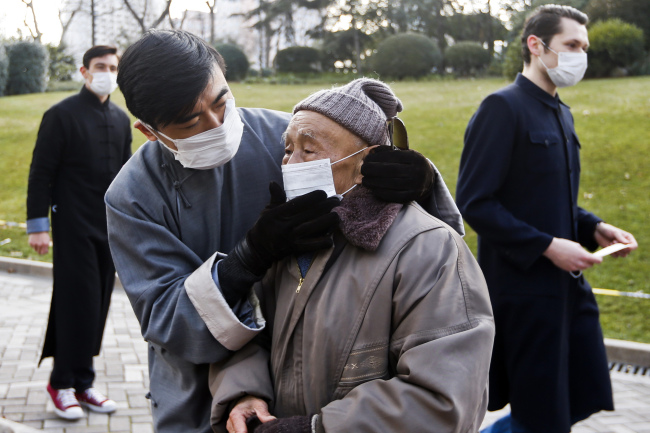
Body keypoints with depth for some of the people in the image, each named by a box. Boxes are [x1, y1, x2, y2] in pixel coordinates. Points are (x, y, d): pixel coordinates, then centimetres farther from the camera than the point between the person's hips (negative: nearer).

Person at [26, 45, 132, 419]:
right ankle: (64, 384, 9)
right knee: (77, 302, -5)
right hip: (74, 227, -6)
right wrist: (38, 225, -11)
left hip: (109, 229, 6)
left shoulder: (121, 119, 13)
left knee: (98, 306, 8)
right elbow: (41, 173, -7)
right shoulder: (61, 116, -5)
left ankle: (82, 383, 19)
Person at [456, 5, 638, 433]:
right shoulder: (502, 108, -14)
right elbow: (474, 203, -18)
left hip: (568, 284, 9)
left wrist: (595, 228, 4)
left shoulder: (561, 113, 14)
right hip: (524, 289, -8)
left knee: (582, 397, 13)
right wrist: (548, 246, -20)